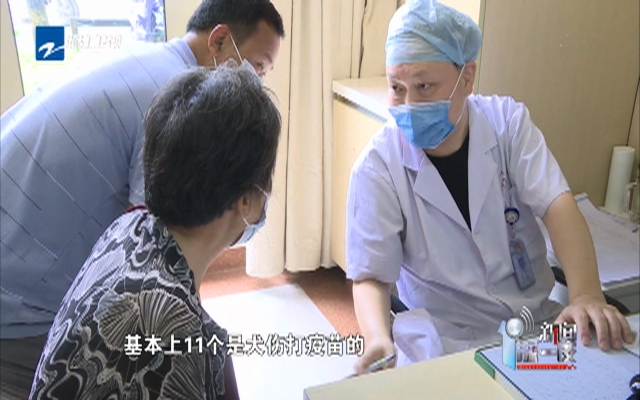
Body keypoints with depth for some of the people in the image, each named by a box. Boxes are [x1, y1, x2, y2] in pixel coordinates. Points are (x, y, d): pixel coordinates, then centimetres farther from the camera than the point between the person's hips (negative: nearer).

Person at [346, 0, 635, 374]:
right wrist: (379, 340, -32)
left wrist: (587, 295, -30)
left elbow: (557, 205, -15)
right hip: (447, 337, -3)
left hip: (536, 317, 3)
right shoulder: (377, 167, -13)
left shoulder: (508, 121, -5)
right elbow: (371, 277, -12)